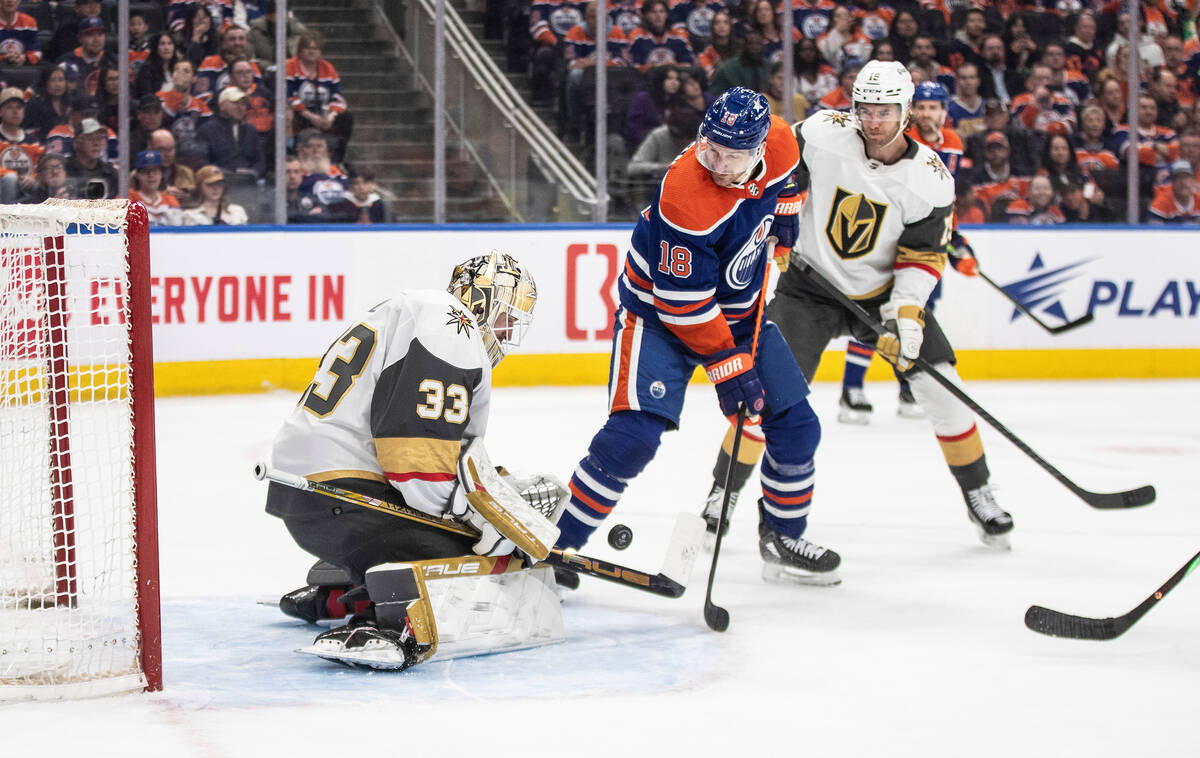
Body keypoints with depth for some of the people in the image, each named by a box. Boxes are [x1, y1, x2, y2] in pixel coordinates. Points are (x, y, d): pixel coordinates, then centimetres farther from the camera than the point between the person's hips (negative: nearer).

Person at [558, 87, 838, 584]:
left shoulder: (777, 142, -16)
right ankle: (561, 545, -10)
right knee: (635, 433, -21)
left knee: (795, 426, 5)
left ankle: (782, 539, 26)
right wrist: (727, 366, -26)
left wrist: (782, 214, 16)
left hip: (741, 311, 7)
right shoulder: (686, 197, -35)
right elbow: (684, 301, -29)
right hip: (660, 312, -7)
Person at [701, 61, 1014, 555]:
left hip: (883, 290, 1)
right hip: (810, 285, -1)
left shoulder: (930, 179, -15)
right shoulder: (822, 134, -18)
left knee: (940, 385, -6)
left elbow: (923, 257, -12)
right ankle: (722, 494, 0)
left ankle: (978, 495, 12)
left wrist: (905, 312, -25)